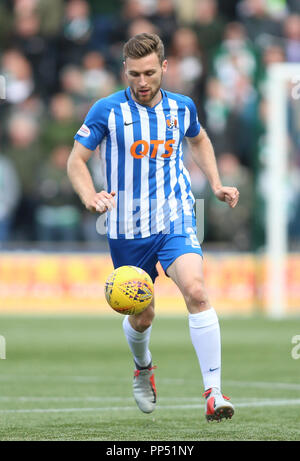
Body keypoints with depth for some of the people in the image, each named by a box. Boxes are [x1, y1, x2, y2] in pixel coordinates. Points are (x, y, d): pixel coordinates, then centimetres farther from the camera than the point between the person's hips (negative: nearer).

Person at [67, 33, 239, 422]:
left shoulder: (181, 107, 2)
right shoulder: (107, 110, -6)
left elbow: (199, 140, 25)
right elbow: (76, 160, -1)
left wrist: (216, 184, 13)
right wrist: (90, 197, -19)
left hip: (176, 221, 0)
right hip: (127, 229, 0)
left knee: (196, 291, -24)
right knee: (140, 317, 9)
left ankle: (213, 393, -24)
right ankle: (143, 369, 46)